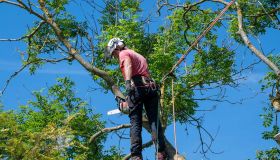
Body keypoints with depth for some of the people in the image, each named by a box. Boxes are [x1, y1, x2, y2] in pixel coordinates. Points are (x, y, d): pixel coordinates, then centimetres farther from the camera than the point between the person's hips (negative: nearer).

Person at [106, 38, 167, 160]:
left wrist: (128, 82, -29)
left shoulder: (123, 53, 12)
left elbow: (128, 65, -11)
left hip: (137, 87, -6)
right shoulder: (139, 56, 35)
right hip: (151, 87, 6)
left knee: (135, 123, -7)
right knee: (155, 121, -3)